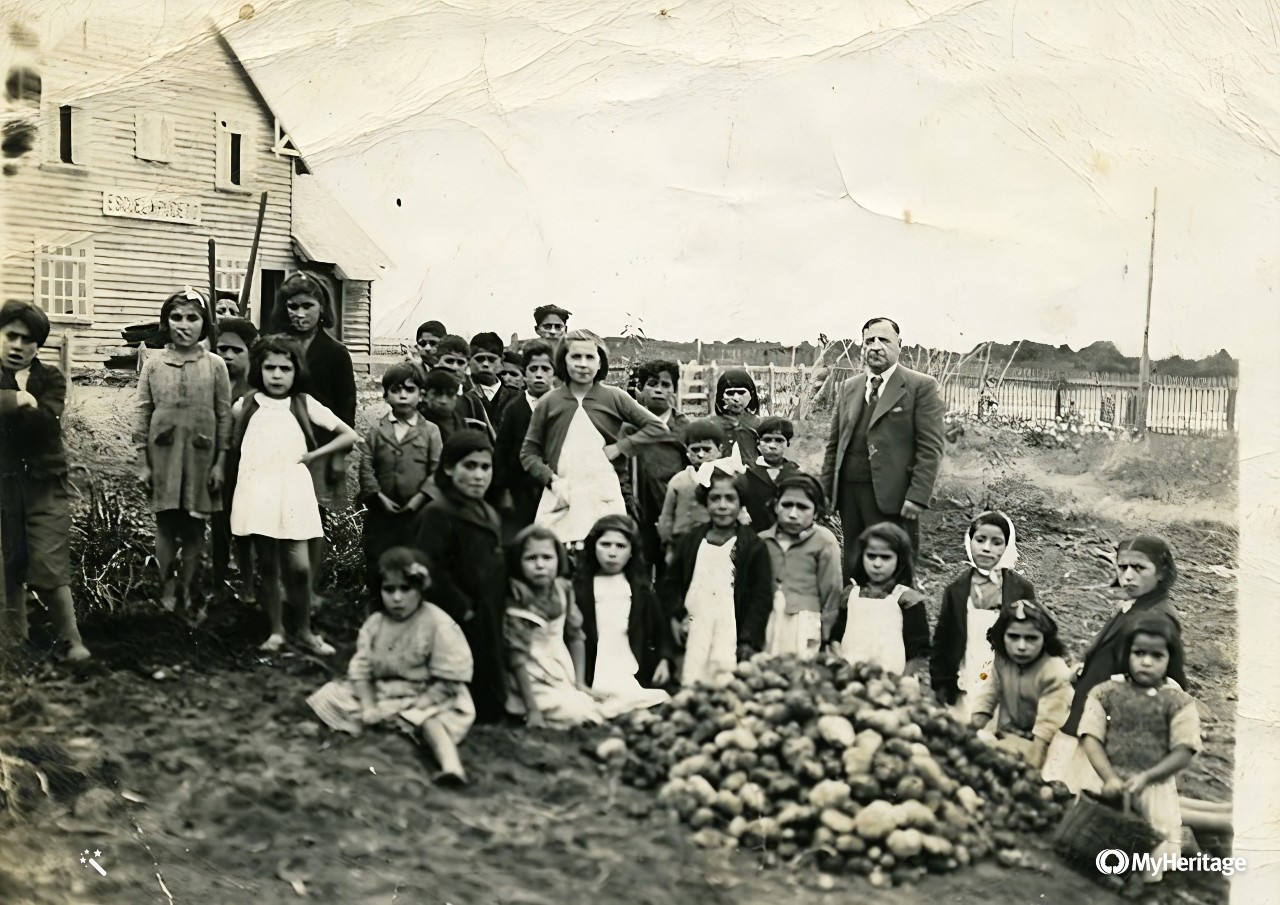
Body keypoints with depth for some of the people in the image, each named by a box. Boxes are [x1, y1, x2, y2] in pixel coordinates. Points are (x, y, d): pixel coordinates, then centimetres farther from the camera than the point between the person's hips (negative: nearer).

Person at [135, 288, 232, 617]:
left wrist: (220, 463, -3)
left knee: (194, 527, 5)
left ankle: (187, 592, 15)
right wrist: (144, 463, 1)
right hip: (164, 455, 1)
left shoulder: (215, 365, 1)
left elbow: (225, 417, 1)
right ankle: (167, 591, 13)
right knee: (166, 524, 5)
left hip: (201, 456, -1)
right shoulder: (153, 365, 3)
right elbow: (143, 416, 5)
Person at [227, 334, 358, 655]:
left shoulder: (304, 405, 3)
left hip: (293, 493, -1)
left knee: (299, 566, -6)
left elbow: (349, 436, 3)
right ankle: (276, 630, 18)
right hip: (257, 493, 2)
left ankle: (305, 631, 10)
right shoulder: (245, 406, 7)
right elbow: (233, 446, 19)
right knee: (267, 566, 7)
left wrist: (313, 455, -1)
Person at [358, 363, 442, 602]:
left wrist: (419, 498, -13)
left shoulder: (430, 431, 3)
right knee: (377, 565, 8)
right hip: (382, 511, 1)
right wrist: (379, 497, -11)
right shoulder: (376, 430, 6)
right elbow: (366, 468, 0)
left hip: (417, 512, -1)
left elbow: (437, 469, -4)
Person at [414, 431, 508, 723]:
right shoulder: (438, 513, -14)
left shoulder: (489, 515, 14)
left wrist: (498, 612, 12)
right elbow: (431, 571, -22)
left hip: (489, 626, 9)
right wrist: (463, 608, -19)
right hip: (461, 629, -9)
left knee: (492, 704, 15)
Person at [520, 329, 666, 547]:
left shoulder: (614, 398, 7)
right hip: (560, 495, 1)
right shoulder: (549, 402, 9)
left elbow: (656, 427, 10)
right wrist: (550, 479, -4)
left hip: (604, 496, 0)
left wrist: (620, 447, 0)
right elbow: (529, 452, 12)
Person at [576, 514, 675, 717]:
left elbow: (661, 628, 14)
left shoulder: (641, 587, 13)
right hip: (595, 683, -2)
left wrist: (665, 660, -1)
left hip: (637, 680, 3)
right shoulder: (580, 587, 6)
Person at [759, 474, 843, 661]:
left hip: (804, 632, -3)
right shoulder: (762, 541, 8)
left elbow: (831, 592, 1)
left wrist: (824, 638, 3)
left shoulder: (823, 542, -1)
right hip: (764, 630, 3)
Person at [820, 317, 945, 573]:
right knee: (852, 569, 11)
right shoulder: (849, 387, 16)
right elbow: (834, 444, 17)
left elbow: (930, 448, -7)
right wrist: (825, 491, 9)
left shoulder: (921, 386, -1)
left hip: (892, 498, -5)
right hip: (848, 493, 5)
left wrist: (917, 496, -15)